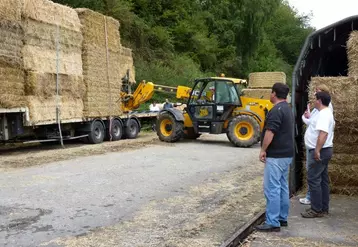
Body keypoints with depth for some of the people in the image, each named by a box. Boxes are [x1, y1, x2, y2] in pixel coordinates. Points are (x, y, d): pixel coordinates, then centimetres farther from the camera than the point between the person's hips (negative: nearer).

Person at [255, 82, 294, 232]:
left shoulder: (277, 110, -17)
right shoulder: (287, 109, 16)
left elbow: (270, 132, -24)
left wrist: (263, 150, -15)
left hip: (275, 155, -10)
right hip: (286, 154, 10)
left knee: (272, 188, -7)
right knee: (282, 187, 15)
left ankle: (273, 223, -4)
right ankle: (283, 218, 23)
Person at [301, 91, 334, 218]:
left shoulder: (323, 114, -18)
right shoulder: (326, 113, 17)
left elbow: (323, 133, -30)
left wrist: (317, 151, -33)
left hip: (320, 151, -11)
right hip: (324, 150, 11)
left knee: (314, 180, -8)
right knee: (323, 180, 13)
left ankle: (316, 210, -4)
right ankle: (323, 208, 19)